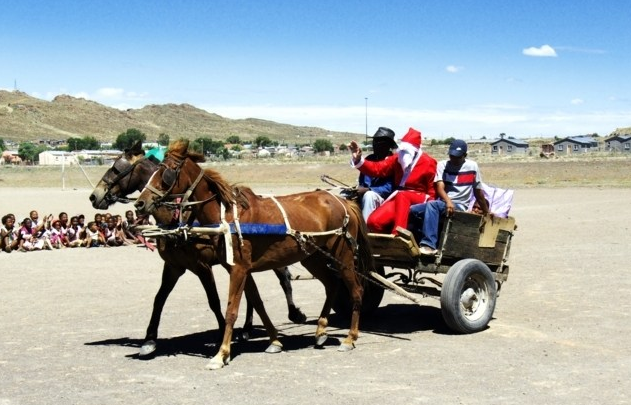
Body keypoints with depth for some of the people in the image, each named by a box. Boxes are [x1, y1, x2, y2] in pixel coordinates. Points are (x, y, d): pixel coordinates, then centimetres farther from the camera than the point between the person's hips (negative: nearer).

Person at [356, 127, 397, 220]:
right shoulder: (369, 159, 7)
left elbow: (389, 188, -17)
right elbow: (364, 183, 6)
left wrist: (367, 190, -26)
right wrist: (360, 189, -18)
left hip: (386, 198, -6)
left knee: (369, 195, -35)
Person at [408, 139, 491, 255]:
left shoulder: (472, 166, 3)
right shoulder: (443, 165, 7)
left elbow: (478, 191, 12)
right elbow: (440, 187, -7)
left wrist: (486, 212, 18)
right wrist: (448, 201, -28)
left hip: (459, 205, -4)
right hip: (442, 203, 4)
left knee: (432, 205, -34)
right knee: (413, 210, -19)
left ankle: (429, 245, -44)